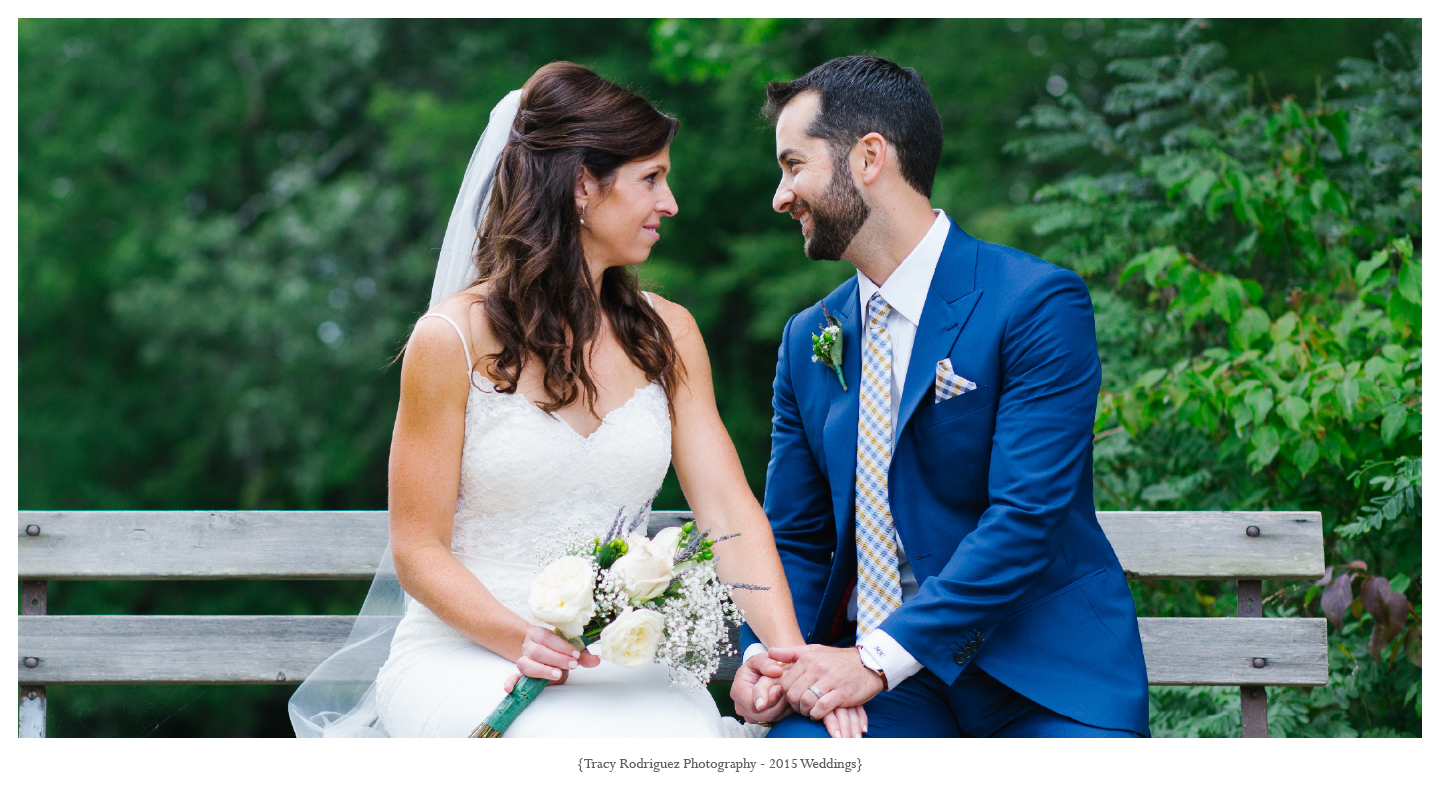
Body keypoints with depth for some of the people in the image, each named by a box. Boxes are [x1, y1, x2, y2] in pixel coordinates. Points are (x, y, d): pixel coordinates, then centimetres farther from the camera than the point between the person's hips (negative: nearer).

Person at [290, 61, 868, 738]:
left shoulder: (668, 335, 10)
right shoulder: (454, 339, -5)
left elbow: (727, 509, 0)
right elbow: (418, 549, -4)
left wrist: (793, 657, -16)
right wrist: (519, 639, -22)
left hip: (620, 670, 4)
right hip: (468, 655, -4)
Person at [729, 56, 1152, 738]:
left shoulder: (1039, 303, -7)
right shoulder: (808, 340, 13)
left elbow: (1026, 515, -16)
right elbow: (795, 539, 15)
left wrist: (878, 657, -22)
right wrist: (763, 656, -7)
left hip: (1044, 681, -3)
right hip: (872, 673, 3)